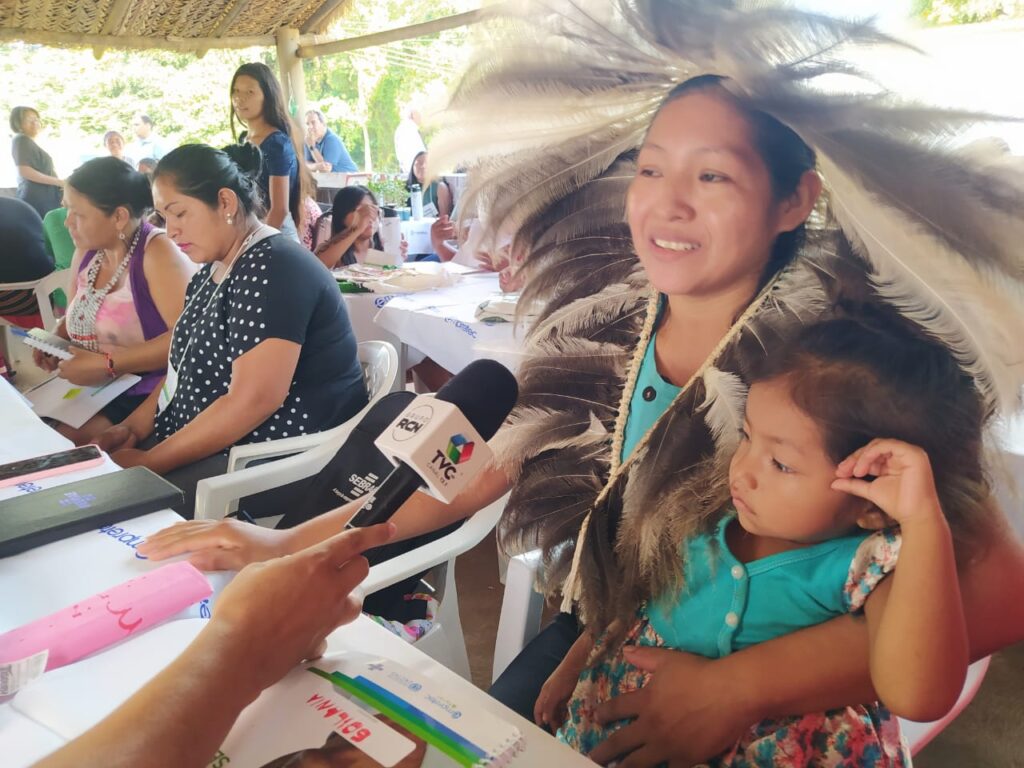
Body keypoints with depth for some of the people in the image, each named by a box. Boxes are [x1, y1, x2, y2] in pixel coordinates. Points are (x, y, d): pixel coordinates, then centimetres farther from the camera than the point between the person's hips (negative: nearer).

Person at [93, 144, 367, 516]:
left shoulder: (270, 269, -19)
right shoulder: (214, 268, 12)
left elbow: (254, 399, -26)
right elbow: (188, 367, 17)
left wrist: (151, 461, -18)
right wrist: (133, 427, 2)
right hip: (213, 442, 9)